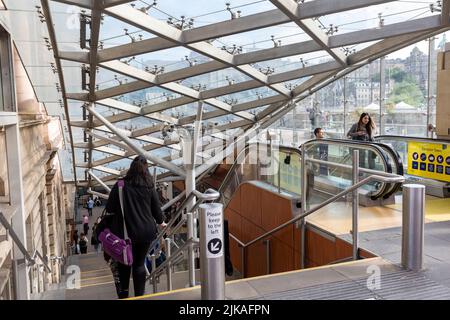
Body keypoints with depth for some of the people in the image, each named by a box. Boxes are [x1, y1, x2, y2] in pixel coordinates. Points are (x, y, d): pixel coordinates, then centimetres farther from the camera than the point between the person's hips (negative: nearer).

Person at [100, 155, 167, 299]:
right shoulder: (149, 187, 1)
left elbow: (110, 209, -4)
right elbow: (156, 208, 8)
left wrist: (105, 226, 12)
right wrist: (161, 222, 26)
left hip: (127, 232, -1)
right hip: (146, 232, 2)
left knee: (124, 264, 14)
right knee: (139, 263, 12)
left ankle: (123, 295, 20)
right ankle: (139, 295, 15)